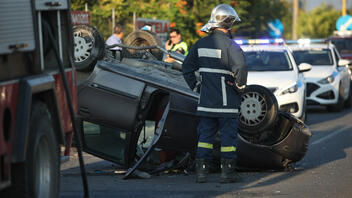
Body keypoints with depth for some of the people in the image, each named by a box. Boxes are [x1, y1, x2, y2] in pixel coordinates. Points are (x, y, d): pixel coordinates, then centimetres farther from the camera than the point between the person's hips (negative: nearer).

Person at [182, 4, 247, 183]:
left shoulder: (200, 44, 6)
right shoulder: (229, 45, -14)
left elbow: (187, 68, 13)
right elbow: (241, 68, -26)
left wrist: (195, 86, 19)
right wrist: (240, 87, -10)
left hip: (206, 101, 5)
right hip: (226, 101, -5)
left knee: (205, 135, 12)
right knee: (228, 135, 4)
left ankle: (201, 171, 10)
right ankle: (227, 172, 7)